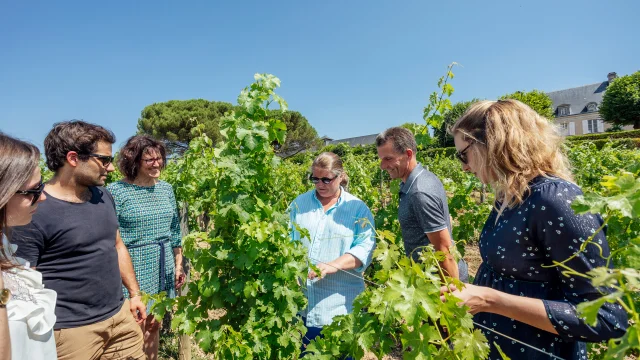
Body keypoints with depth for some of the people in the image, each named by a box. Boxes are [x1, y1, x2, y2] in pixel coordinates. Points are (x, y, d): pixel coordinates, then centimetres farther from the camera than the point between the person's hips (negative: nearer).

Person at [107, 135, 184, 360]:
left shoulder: (166, 188, 5)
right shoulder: (116, 191, -11)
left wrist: (178, 266, 11)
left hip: (162, 269, 5)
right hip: (132, 269, -5)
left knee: (153, 325, 18)